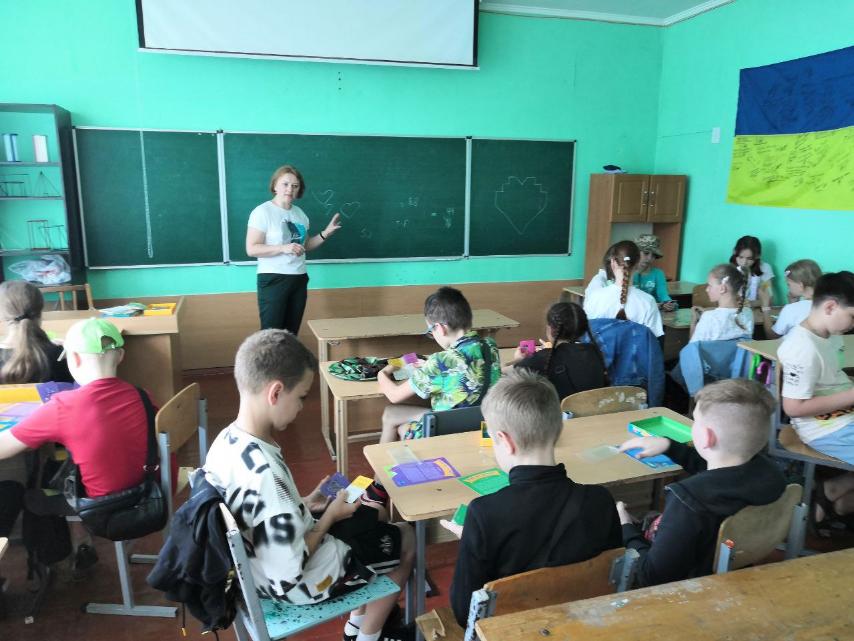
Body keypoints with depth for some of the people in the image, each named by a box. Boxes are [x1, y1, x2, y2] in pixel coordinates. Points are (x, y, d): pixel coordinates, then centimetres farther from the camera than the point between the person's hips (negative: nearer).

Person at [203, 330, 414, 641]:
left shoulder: (226, 440, -10)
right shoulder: (265, 473, -38)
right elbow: (289, 573, -29)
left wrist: (303, 505, 2)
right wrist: (329, 517, -16)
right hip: (301, 582, -8)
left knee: (368, 517, 27)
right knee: (406, 539, 13)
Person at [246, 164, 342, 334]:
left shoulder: (300, 213, 13)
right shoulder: (262, 212, -8)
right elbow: (251, 249, -15)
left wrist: (325, 233, 8)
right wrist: (283, 248, -25)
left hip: (299, 279, 6)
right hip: (273, 279, -6)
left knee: (292, 333, 8)